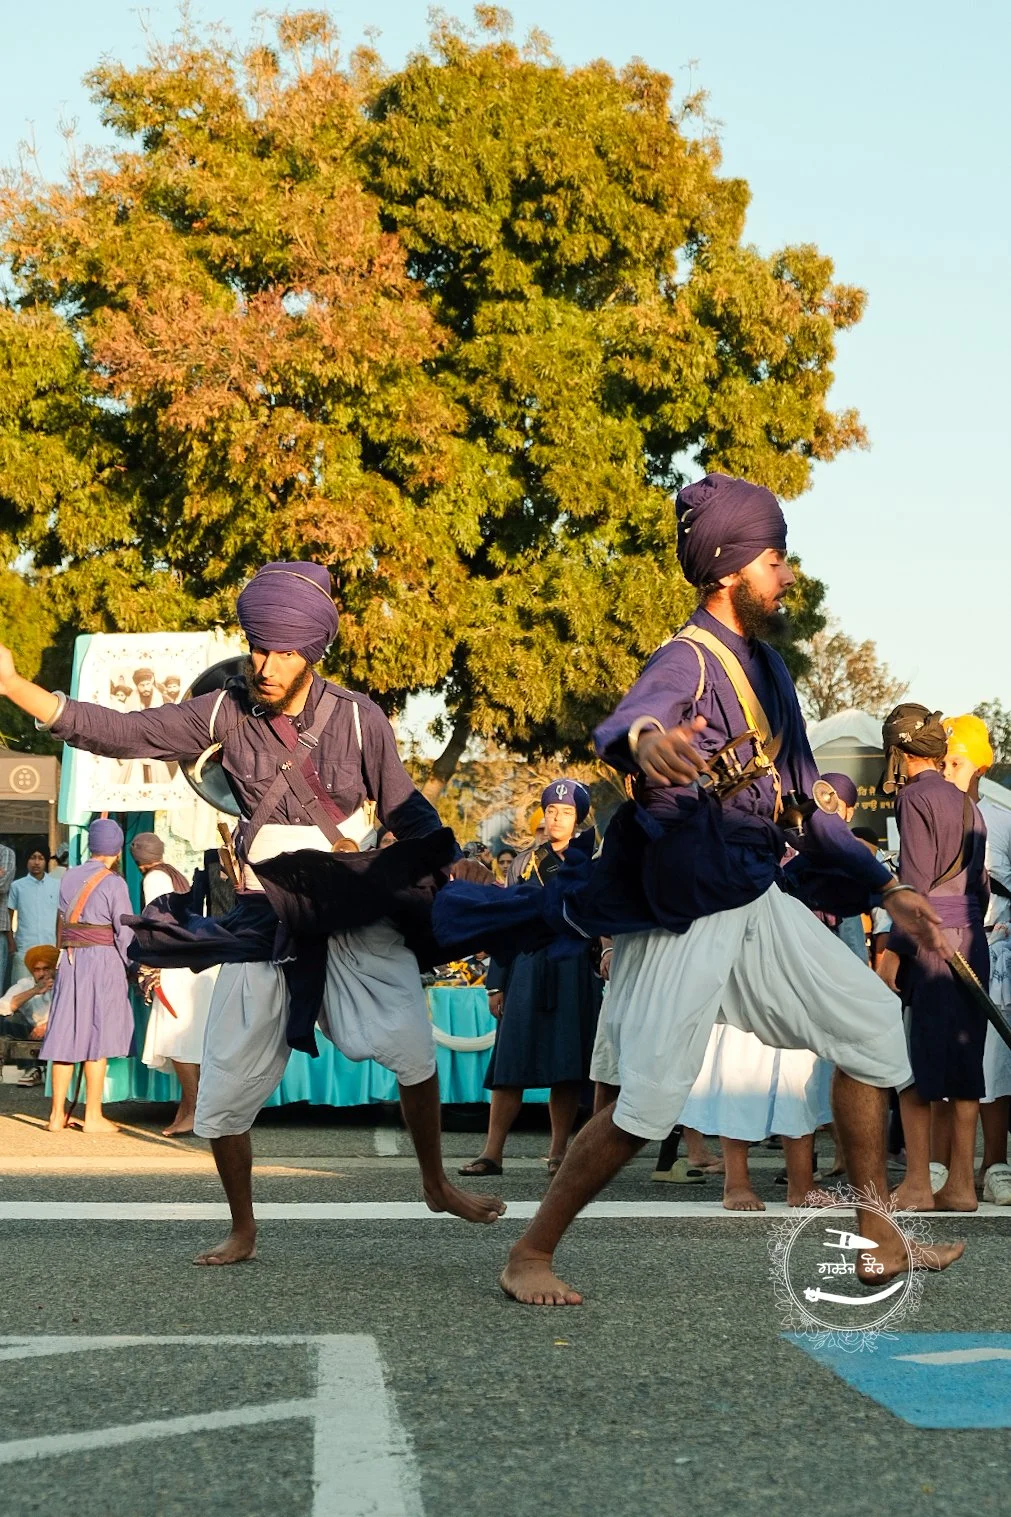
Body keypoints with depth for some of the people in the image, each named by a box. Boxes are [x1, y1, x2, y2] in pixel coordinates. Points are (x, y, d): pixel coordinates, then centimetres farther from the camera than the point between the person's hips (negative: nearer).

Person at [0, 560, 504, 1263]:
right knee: (223, 1091, 2)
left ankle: (437, 1183, 1)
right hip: (264, 919, 2)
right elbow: (122, 733, -4)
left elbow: (407, 812, 0)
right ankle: (243, 1230, 23)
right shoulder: (226, 713, -3)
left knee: (412, 1043, -23)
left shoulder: (358, 718, -7)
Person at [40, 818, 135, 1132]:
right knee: (98, 1036, 0)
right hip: (103, 960, -5)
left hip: (69, 961, 5)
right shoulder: (114, 883, -9)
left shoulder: (69, 878, 8)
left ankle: (57, 1114, 9)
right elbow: (125, 932, -9)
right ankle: (93, 1116, 3)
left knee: (66, 1035, 7)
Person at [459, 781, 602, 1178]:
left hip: (574, 969, -1)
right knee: (512, 1060, -4)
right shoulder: (525, 863, 12)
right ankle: (492, 1152, -4)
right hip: (526, 966, 1)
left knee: (567, 1064, -1)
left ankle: (559, 1153, 6)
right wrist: (496, 984, 7)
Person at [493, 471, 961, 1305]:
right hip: (686, 916, -9)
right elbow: (622, 724, -40)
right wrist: (645, 742, -66)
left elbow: (801, 802, 20)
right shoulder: (689, 662, -16)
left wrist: (888, 887, 19)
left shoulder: (764, 664, 12)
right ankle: (530, 1256, 3)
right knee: (650, 1103, -13)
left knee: (871, 1024, 8)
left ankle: (878, 1237, 16)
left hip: (759, 901, 9)